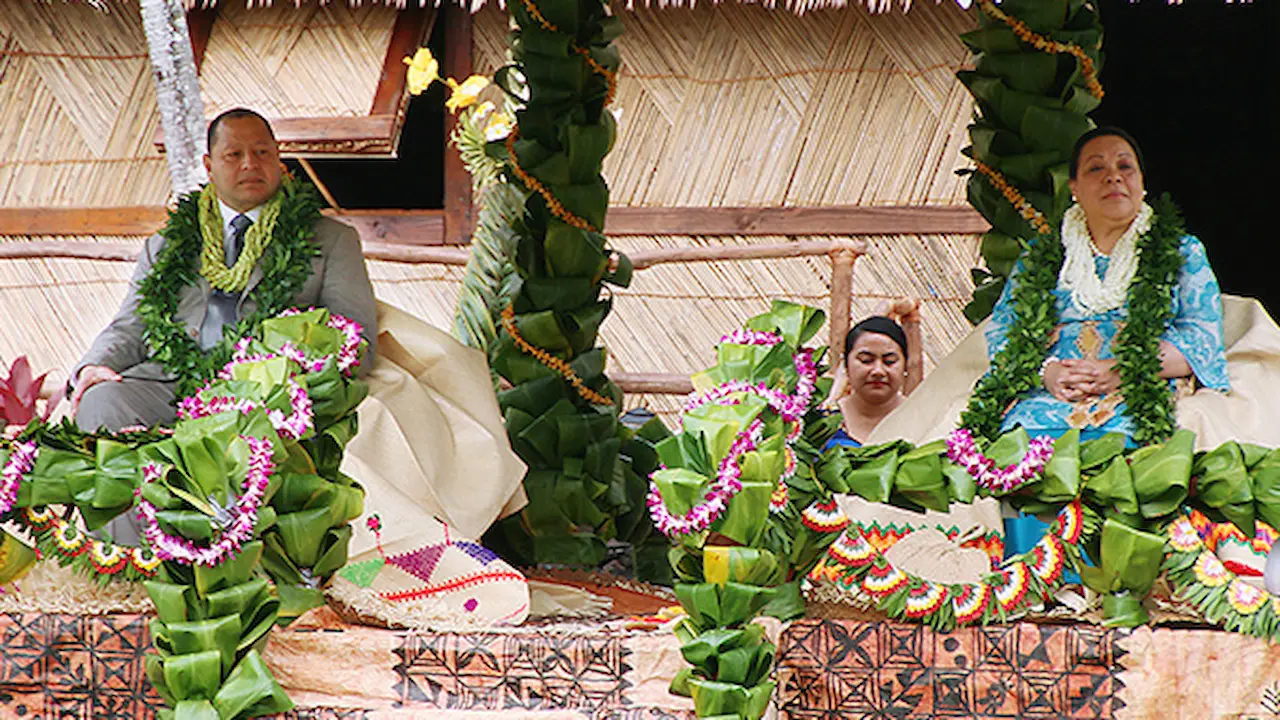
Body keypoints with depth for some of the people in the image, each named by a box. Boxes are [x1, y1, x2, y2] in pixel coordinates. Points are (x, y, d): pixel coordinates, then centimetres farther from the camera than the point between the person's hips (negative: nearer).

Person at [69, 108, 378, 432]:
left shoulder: (332, 241, 19)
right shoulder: (165, 247, 28)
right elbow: (128, 330, 23)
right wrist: (93, 367, -2)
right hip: (169, 380, 3)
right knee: (102, 401, -30)